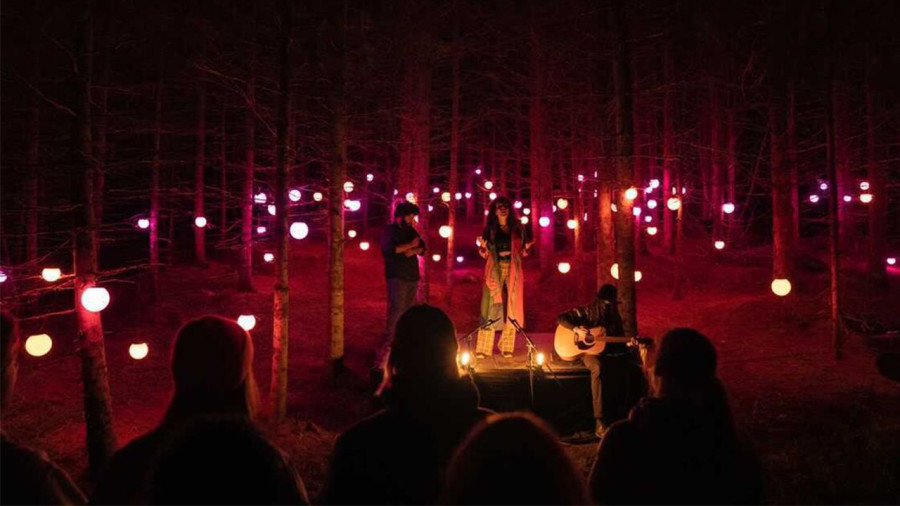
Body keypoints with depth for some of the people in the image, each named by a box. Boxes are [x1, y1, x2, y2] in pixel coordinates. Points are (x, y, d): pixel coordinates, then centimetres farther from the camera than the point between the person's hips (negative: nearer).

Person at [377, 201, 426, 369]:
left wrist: (413, 251, -12)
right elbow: (389, 249, -19)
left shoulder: (411, 231, 16)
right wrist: (410, 245, -14)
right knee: (396, 309, -15)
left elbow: (422, 248, 9)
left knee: (408, 309, 8)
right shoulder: (390, 231, -3)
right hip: (397, 277, -7)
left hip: (412, 276, 7)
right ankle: (387, 344, -15)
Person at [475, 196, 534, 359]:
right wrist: (483, 246, -13)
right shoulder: (489, 229, 5)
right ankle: (483, 348, -2)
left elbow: (523, 252, 11)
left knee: (511, 307, 3)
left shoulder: (518, 228, 7)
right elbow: (485, 254, 7)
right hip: (495, 271, -1)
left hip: (513, 271, 1)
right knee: (491, 307, -5)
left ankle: (506, 346, 12)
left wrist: (528, 245, -8)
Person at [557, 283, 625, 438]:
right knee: (597, 368, -38)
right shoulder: (586, 311, -2)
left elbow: (619, 341, 12)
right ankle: (599, 421, -41)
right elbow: (561, 318, -6)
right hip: (587, 350, -5)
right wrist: (577, 329, -20)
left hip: (607, 352, 5)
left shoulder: (614, 317, 10)